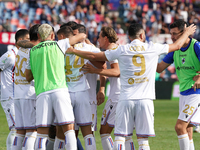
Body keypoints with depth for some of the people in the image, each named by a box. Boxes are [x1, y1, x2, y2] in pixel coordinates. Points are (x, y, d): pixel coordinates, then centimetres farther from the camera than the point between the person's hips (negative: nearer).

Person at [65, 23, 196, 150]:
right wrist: (187, 33, 41)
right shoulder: (152, 48, 5)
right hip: (145, 99, 0)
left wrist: (73, 51, 23)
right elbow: (177, 45, 20)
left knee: (120, 137, 2)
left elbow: (94, 56, 7)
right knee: (143, 139, 2)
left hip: (126, 99, 0)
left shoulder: (121, 50, 2)